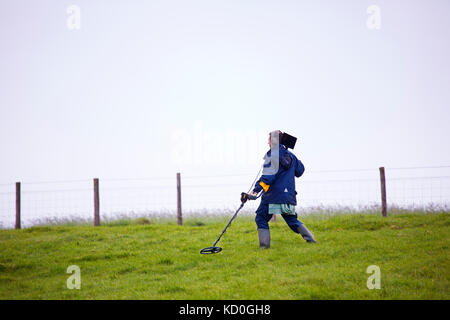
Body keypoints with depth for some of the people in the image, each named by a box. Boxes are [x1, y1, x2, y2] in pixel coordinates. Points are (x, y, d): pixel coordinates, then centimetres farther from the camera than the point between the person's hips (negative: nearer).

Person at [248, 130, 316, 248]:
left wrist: (256, 190, -22)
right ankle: (310, 239, 9)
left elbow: (268, 176, -18)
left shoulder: (271, 155, -7)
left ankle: (264, 244, -7)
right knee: (292, 220, 17)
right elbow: (300, 170, 23)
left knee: (261, 218, 4)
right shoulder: (290, 155, 11)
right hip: (288, 196, 6)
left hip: (273, 194, -6)